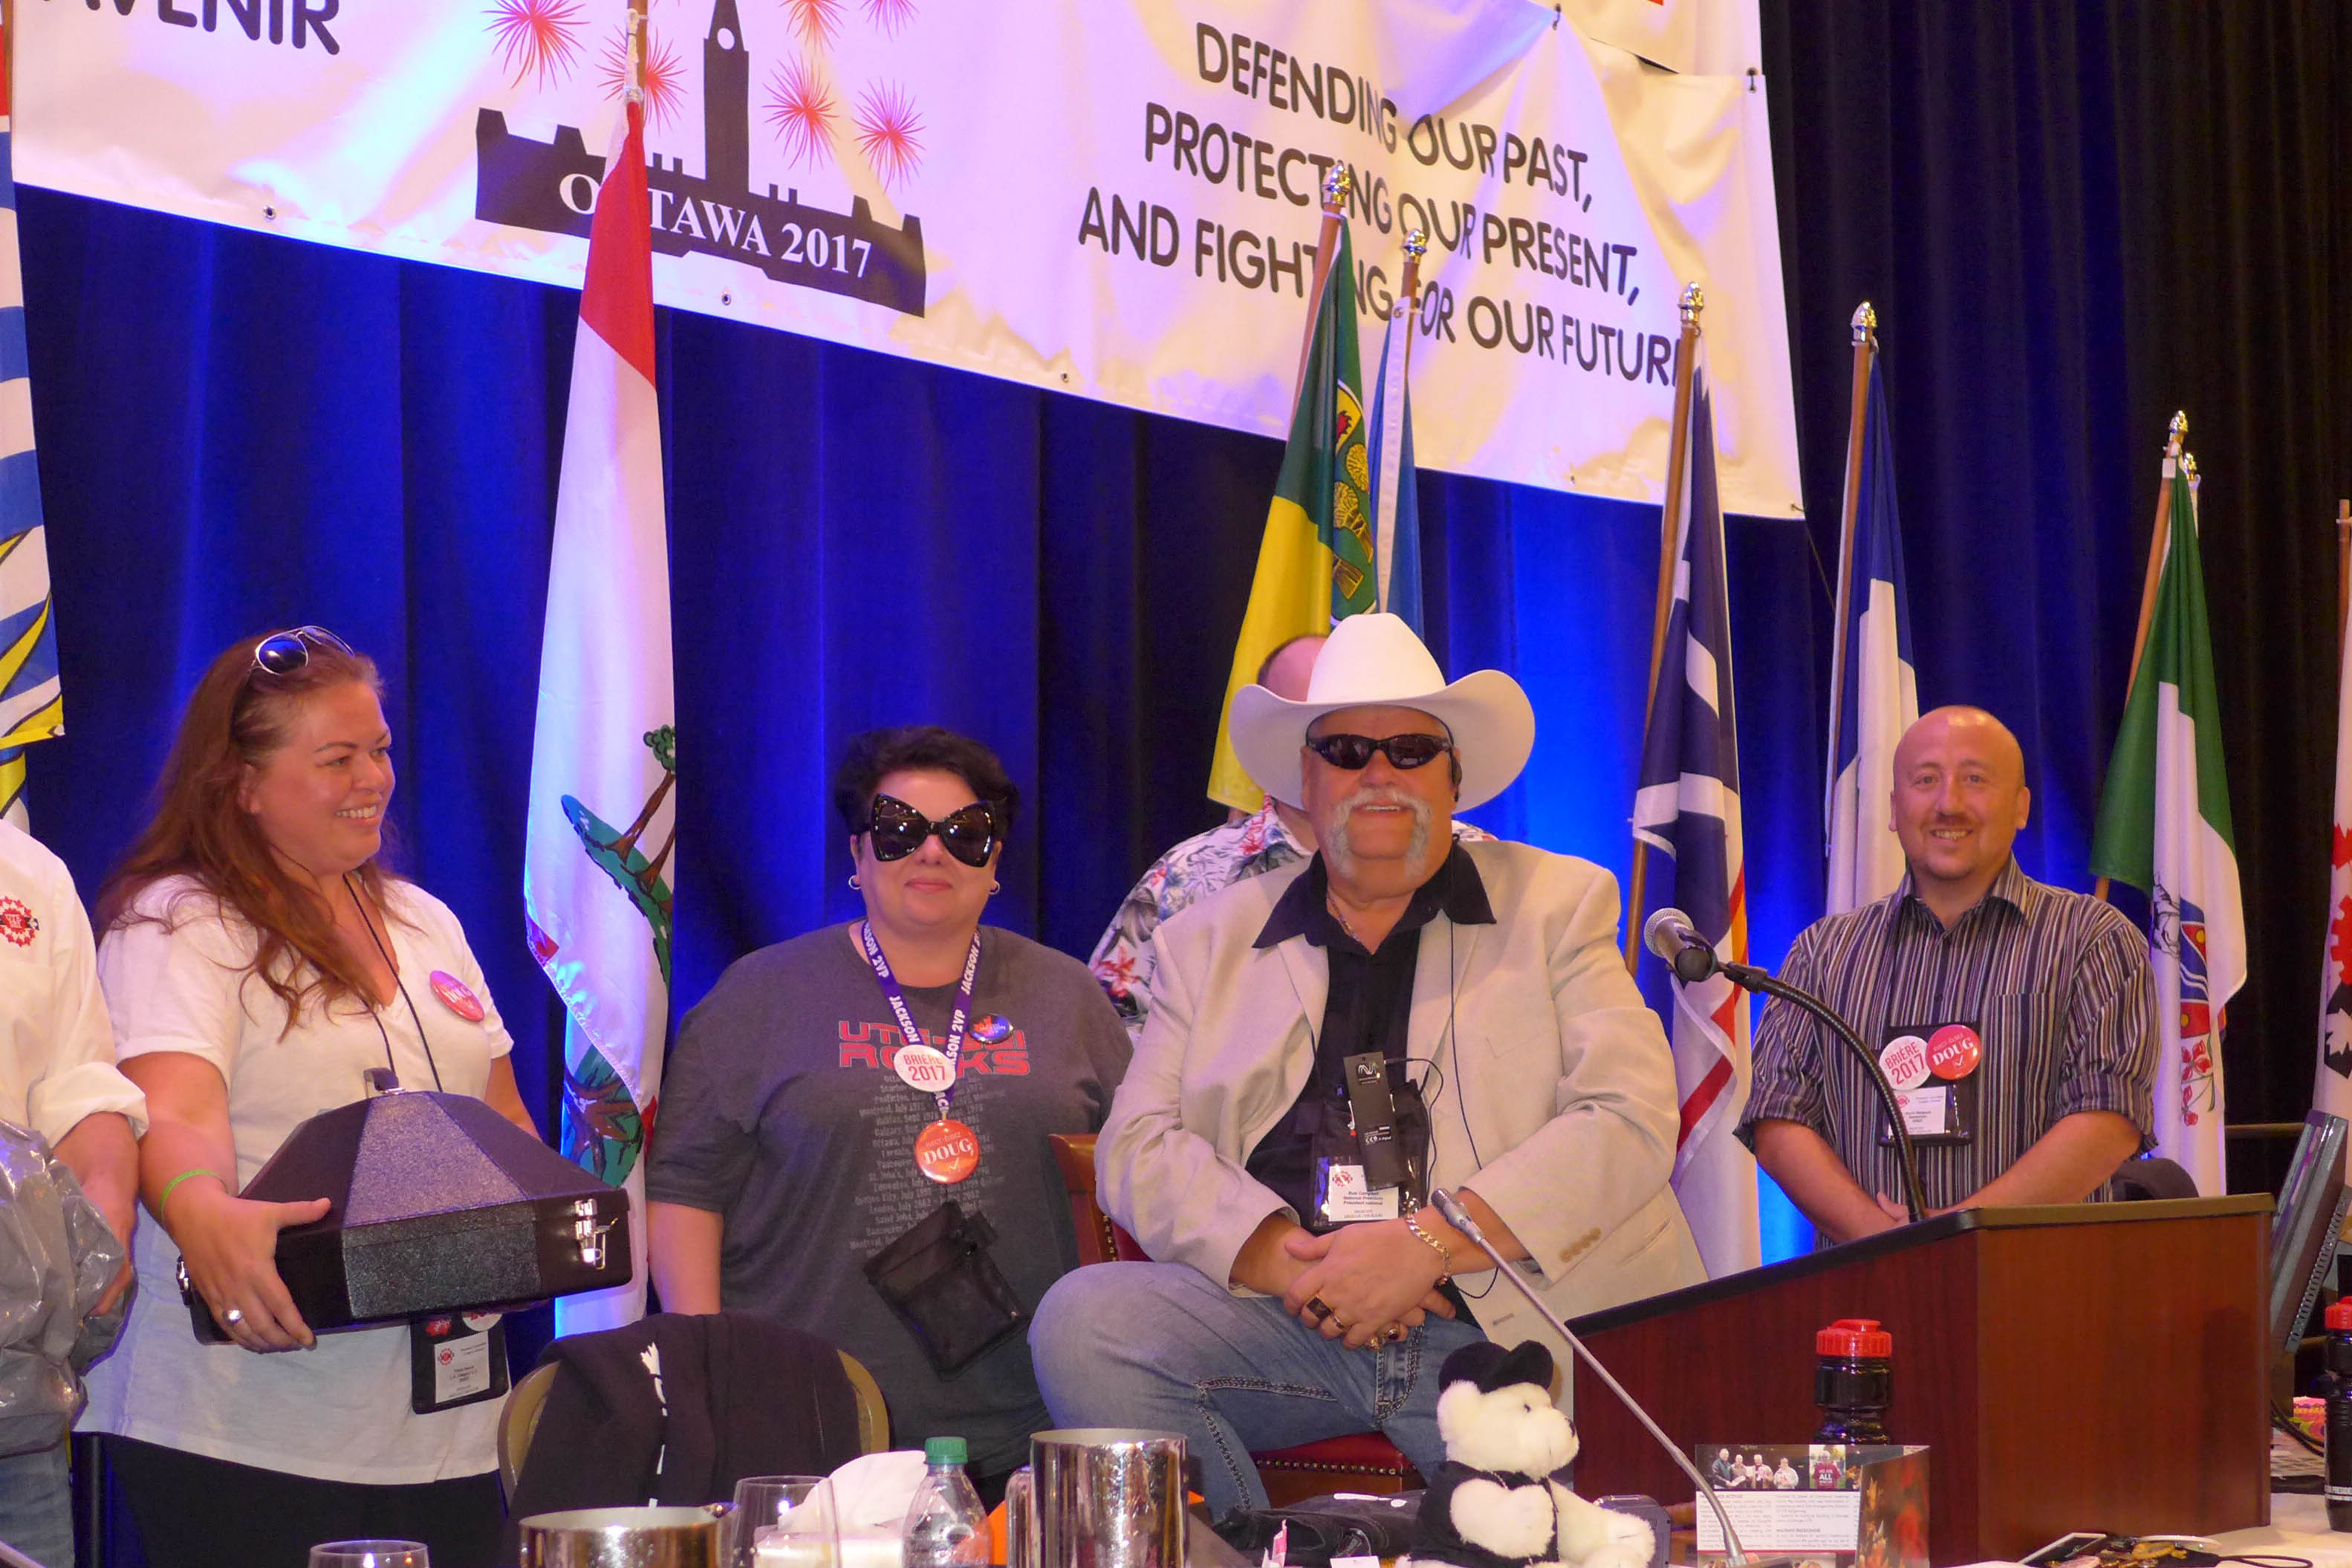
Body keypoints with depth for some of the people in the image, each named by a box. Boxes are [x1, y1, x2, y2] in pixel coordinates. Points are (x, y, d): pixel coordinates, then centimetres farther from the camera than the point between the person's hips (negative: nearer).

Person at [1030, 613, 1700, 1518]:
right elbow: (1137, 1147, 8)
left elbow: (1632, 1122, 0)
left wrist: (1428, 1244, -13)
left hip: (1515, 1322, -3)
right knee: (1081, 1322, -25)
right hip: (1283, 1319, 3)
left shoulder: (1557, 905, 13)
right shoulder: (1210, 940, 20)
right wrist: (1280, 1256, -11)